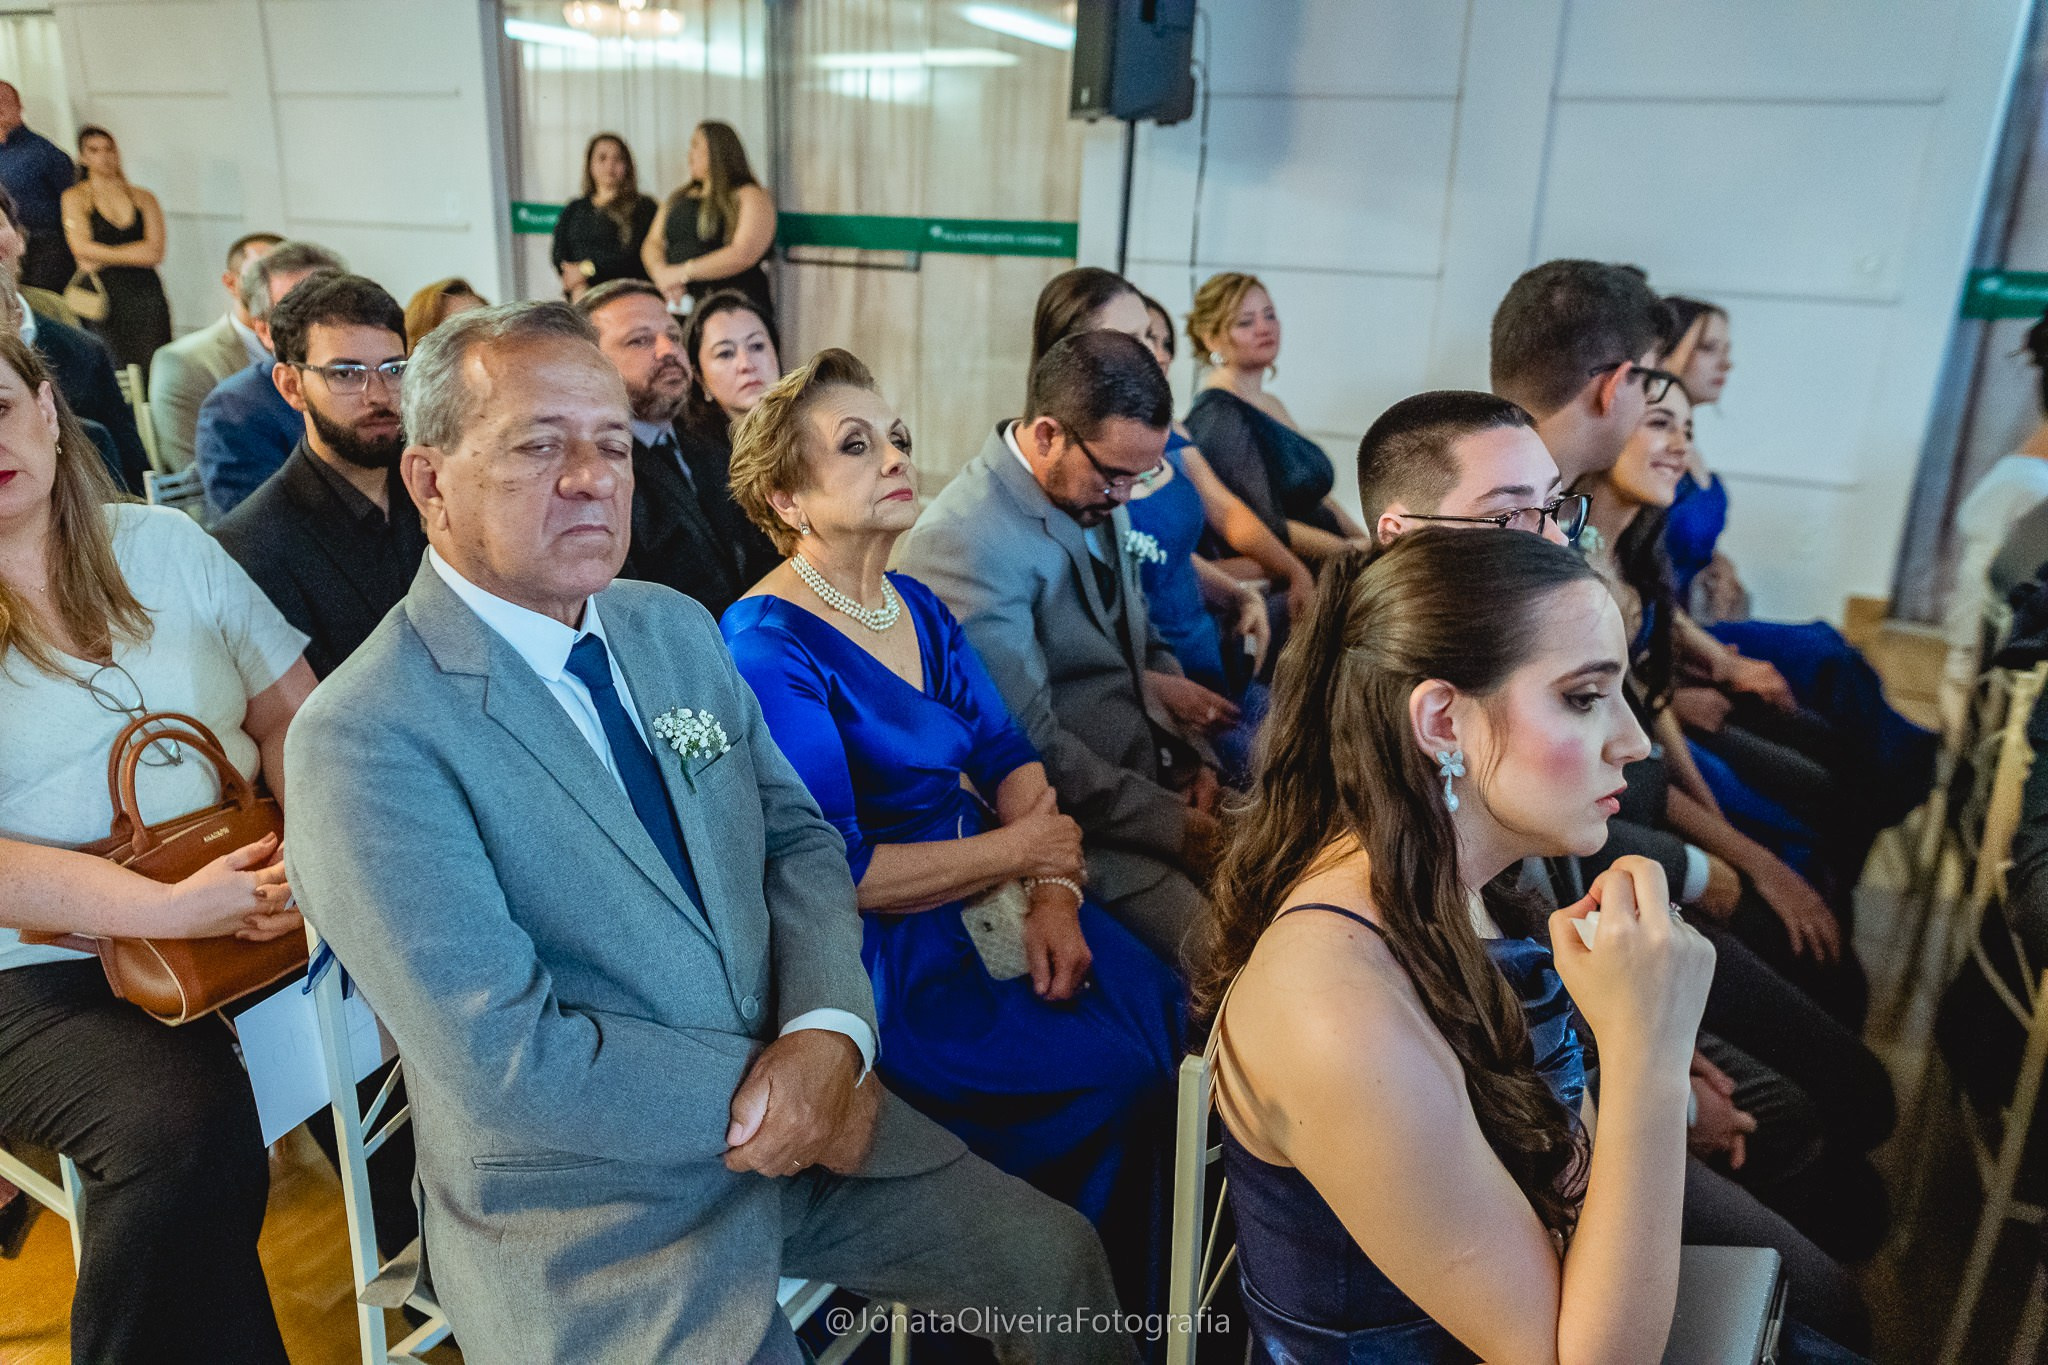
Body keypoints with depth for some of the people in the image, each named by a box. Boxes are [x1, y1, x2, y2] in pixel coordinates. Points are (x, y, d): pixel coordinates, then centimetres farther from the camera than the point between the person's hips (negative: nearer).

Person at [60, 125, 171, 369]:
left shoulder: (144, 198, 14)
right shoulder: (75, 197, 10)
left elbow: (154, 253, 2)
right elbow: (82, 248, -4)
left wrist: (103, 257, -2)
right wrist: (133, 254, -1)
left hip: (146, 296, 2)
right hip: (101, 294, -2)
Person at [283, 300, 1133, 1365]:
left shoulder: (677, 627, 3)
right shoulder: (365, 740, -19)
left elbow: (799, 840, 4)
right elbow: (507, 1056, -22)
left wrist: (829, 1031, -15)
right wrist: (769, 1086, -16)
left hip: (796, 1113, 6)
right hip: (586, 1214, -5)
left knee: (1060, 1263, 6)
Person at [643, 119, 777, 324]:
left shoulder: (751, 197, 2)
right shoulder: (679, 198, 24)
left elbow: (744, 254, -13)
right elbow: (652, 244, 18)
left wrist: (683, 273, -11)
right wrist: (661, 273, -7)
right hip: (679, 305, 6)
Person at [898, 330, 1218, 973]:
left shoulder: (1098, 493, 8)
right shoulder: (964, 540, -20)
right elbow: (1026, 746, -21)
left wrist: (1195, 753, 4)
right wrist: (1172, 824, -16)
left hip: (1161, 780, 9)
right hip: (1086, 824, -8)